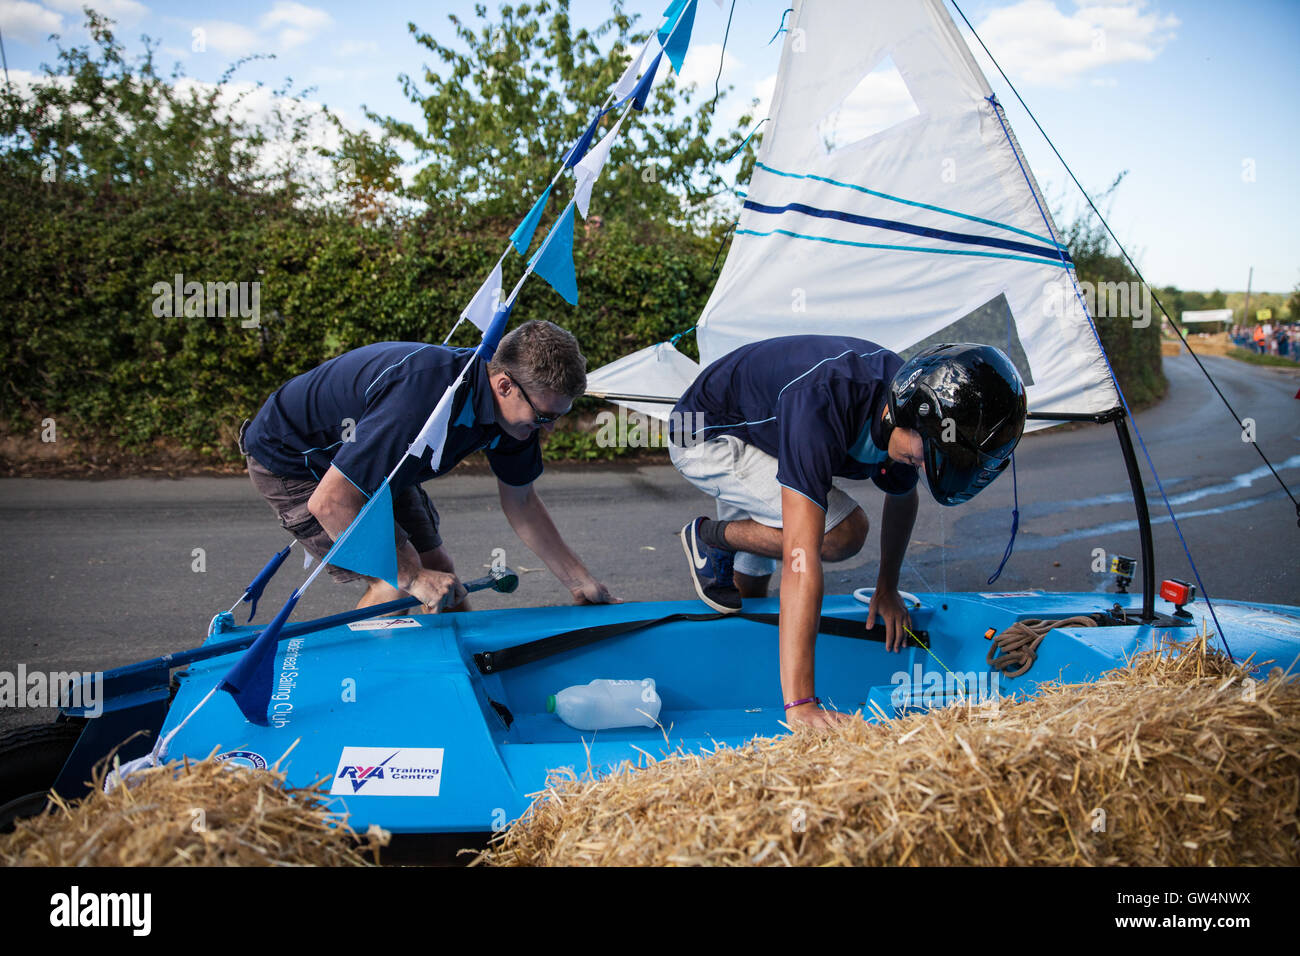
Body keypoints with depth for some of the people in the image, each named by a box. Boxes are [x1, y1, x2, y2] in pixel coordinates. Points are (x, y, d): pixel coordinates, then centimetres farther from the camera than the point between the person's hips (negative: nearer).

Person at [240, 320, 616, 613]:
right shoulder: (423, 399, -42)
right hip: (288, 460, -8)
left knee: (439, 574, 3)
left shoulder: (513, 405, -15)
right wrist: (412, 576, -32)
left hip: (372, 462, 8)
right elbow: (329, 502, -38)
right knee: (397, 586, -16)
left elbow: (521, 502, 2)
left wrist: (583, 585, 1)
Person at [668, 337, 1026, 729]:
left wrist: (887, 587, 11)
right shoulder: (821, 406, -44)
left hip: (754, 439, 7)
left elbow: (902, 495, 6)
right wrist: (799, 704, -50)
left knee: (749, 594, 12)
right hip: (706, 435, -7)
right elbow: (801, 559, -49)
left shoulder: (905, 396, -19)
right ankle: (709, 536, -2)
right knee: (842, 531, -23)